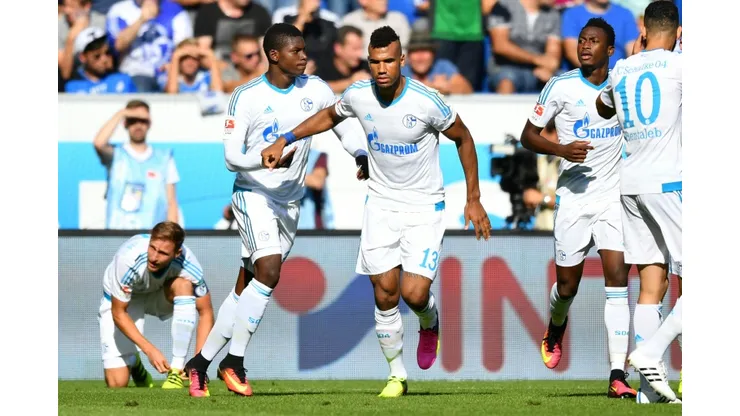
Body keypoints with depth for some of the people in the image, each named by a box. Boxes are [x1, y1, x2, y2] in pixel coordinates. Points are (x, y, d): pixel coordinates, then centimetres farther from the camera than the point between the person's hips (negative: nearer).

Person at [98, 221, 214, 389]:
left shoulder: (188, 265, -32)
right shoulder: (128, 260, -38)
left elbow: (205, 313, -20)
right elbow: (118, 313, -26)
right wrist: (150, 350, -34)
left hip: (159, 296, 2)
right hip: (120, 301, -2)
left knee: (183, 284, -34)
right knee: (117, 383, -15)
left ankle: (176, 372, -26)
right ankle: (133, 363, 25)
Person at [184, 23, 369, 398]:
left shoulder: (315, 90, 0)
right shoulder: (247, 97, -12)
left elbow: (344, 127, 12)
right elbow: (231, 156, -12)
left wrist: (362, 155, -8)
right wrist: (267, 159, -30)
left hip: (290, 200, 5)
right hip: (253, 194, -5)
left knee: (247, 286, 6)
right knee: (269, 270, -24)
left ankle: (201, 362, 16)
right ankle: (234, 360, -15)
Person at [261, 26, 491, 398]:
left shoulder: (426, 102, -20)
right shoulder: (358, 95, -9)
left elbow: (462, 138, -4)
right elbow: (329, 116, 15)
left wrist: (473, 199, -3)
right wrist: (285, 140, 5)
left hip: (424, 207, -3)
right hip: (381, 204, 3)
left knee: (414, 294, -14)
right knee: (385, 296, -1)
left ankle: (430, 324, 23)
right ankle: (397, 375, 17)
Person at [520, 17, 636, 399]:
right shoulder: (562, 87, -5)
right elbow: (528, 135, -2)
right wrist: (561, 149, -19)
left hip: (613, 196, 1)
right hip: (574, 196, -1)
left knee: (617, 277, -13)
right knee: (567, 284, 6)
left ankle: (618, 376, -17)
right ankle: (556, 328, 45)